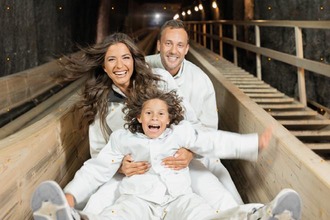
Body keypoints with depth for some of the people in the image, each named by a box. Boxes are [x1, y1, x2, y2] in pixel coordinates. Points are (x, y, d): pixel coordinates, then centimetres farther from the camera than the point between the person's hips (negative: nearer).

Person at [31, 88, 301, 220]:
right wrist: (71, 194, 0)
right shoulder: (123, 138, 19)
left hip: (179, 198, 0)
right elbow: (97, 168, 16)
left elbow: (214, 142, 17)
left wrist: (254, 142, 9)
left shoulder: (180, 132, 20)